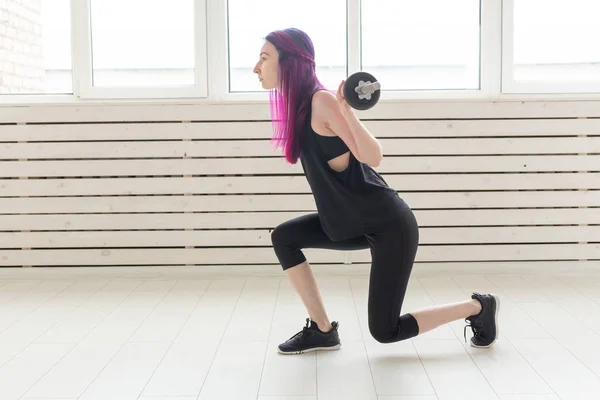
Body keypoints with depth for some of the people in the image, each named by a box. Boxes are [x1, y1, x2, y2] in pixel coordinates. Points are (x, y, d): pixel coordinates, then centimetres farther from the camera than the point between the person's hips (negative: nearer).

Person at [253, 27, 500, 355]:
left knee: (385, 331, -1)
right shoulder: (298, 106, 5)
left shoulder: (322, 100, -20)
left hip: (389, 226, -8)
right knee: (283, 238, 3)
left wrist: (347, 111, -38)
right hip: (356, 223, 8)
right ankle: (322, 330, 11)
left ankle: (478, 307, 18)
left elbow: (373, 157, -27)